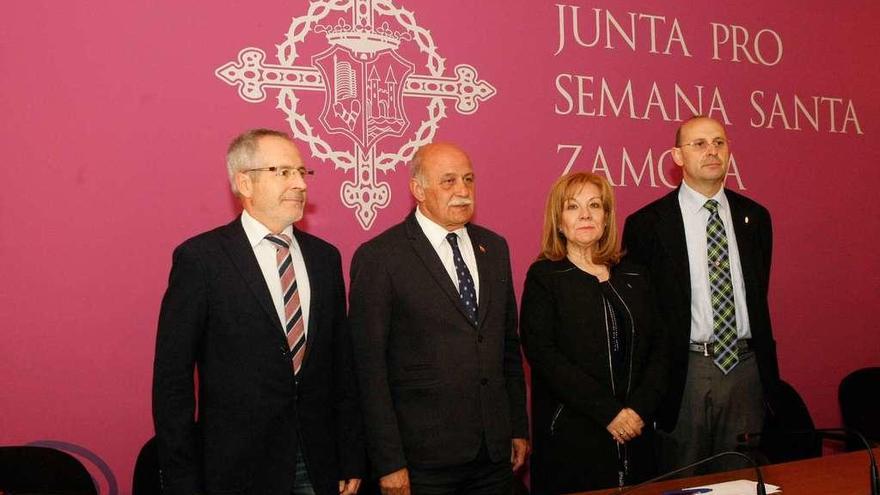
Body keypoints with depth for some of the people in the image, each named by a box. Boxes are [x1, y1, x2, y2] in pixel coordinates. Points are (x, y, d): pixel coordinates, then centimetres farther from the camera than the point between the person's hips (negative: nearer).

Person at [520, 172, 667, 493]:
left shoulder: (632, 278, 11)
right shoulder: (544, 276, -4)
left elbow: (656, 350, 7)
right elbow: (543, 355, -13)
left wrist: (640, 409, -9)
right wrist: (610, 413, -15)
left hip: (635, 435, 4)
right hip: (570, 439, -4)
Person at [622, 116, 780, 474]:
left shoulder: (755, 216, 8)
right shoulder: (646, 224, -6)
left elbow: (759, 294, 15)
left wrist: (766, 366, 13)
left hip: (745, 366, 4)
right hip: (684, 372, -4)